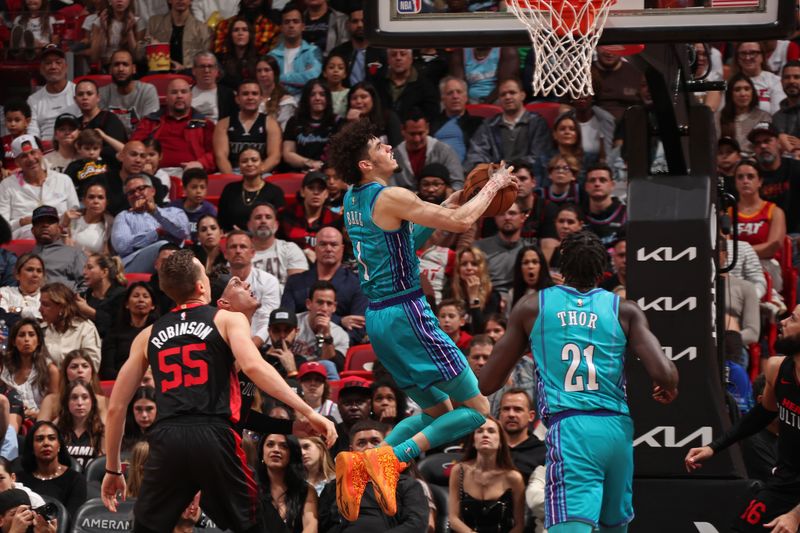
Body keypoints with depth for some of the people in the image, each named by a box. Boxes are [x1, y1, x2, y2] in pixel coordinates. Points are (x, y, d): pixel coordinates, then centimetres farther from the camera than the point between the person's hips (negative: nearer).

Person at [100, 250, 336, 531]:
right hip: (214, 436, -2)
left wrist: (113, 469, 29)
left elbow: (116, 407, 20)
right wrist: (308, 412, -13)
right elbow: (253, 366, -11)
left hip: (167, 440, 2)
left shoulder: (148, 336, 20)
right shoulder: (228, 319, 9)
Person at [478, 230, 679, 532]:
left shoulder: (531, 308, 9)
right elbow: (663, 373, -2)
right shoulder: (625, 311, 10)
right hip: (617, 428, 3)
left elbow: (487, 384, 13)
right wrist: (669, 389, 23)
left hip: (569, 428, -3)